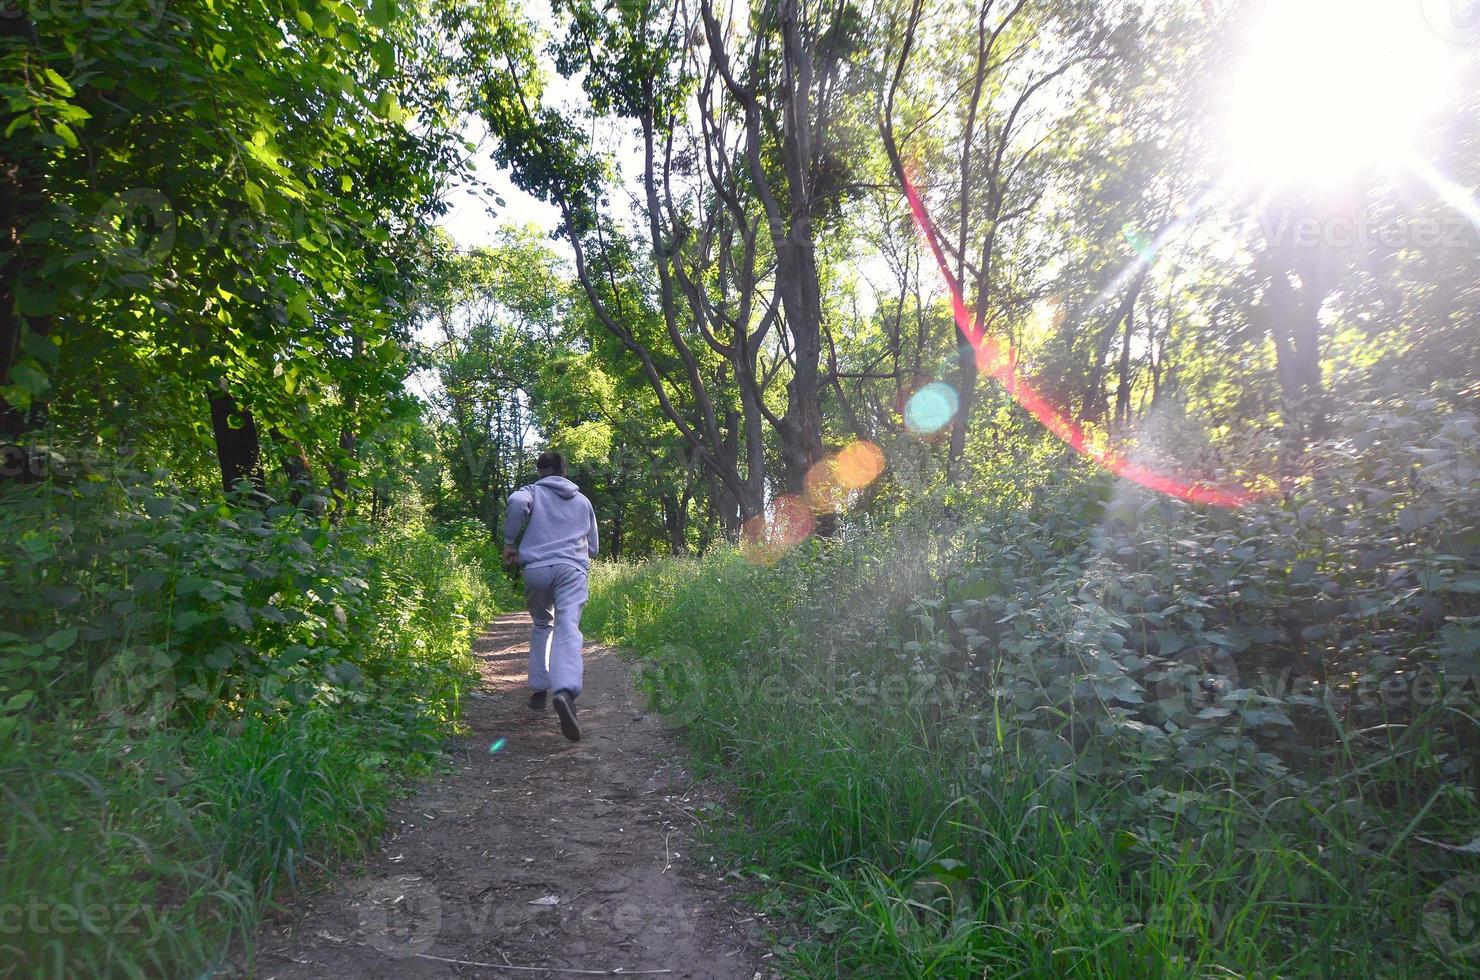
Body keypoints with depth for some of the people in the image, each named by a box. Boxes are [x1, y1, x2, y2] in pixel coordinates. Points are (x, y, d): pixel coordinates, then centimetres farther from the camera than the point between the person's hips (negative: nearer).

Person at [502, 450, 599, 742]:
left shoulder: (531, 492, 13)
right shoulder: (582, 500, 24)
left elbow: (516, 503, -13)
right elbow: (593, 546, 29)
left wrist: (509, 541, -2)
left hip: (536, 568, 0)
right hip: (572, 570, 0)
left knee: (542, 625, 23)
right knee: (568, 630, -16)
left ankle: (538, 688, 20)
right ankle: (565, 690, -39)